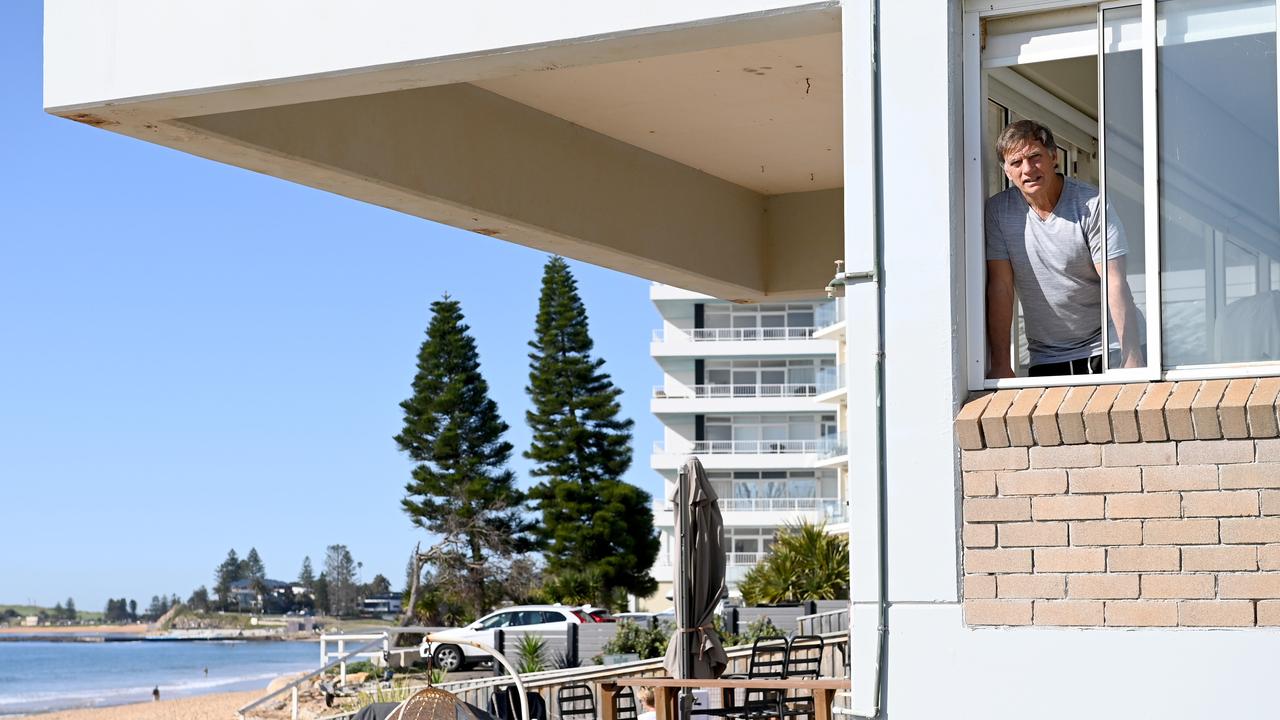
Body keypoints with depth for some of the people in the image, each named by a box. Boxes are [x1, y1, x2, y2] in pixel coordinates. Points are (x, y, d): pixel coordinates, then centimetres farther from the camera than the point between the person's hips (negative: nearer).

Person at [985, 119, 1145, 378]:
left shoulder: (1091, 204, -9)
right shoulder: (998, 211, -2)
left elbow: (1115, 285, -14)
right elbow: (1000, 288, -3)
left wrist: (1133, 359, -22)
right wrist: (1001, 365, -8)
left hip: (1104, 349, -2)